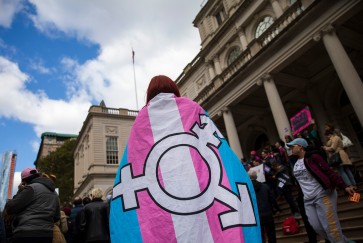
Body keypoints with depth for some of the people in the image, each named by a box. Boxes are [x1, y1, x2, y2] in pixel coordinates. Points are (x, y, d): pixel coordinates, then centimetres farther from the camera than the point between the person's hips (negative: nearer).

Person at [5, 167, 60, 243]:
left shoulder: (31, 188, -7)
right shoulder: (54, 192, 17)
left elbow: (9, 208, -7)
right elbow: (56, 217, 20)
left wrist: (20, 191, 4)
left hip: (26, 235, -7)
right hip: (46, 235, 7)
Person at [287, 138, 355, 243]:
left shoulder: (312, 157, -9)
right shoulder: (294, 163, 12)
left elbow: (329, 172, -14)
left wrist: (344, 186, -20)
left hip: (322, 195, -7)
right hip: (308, 200, 7)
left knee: (330, 226, -7)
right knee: (317, 227, 4)